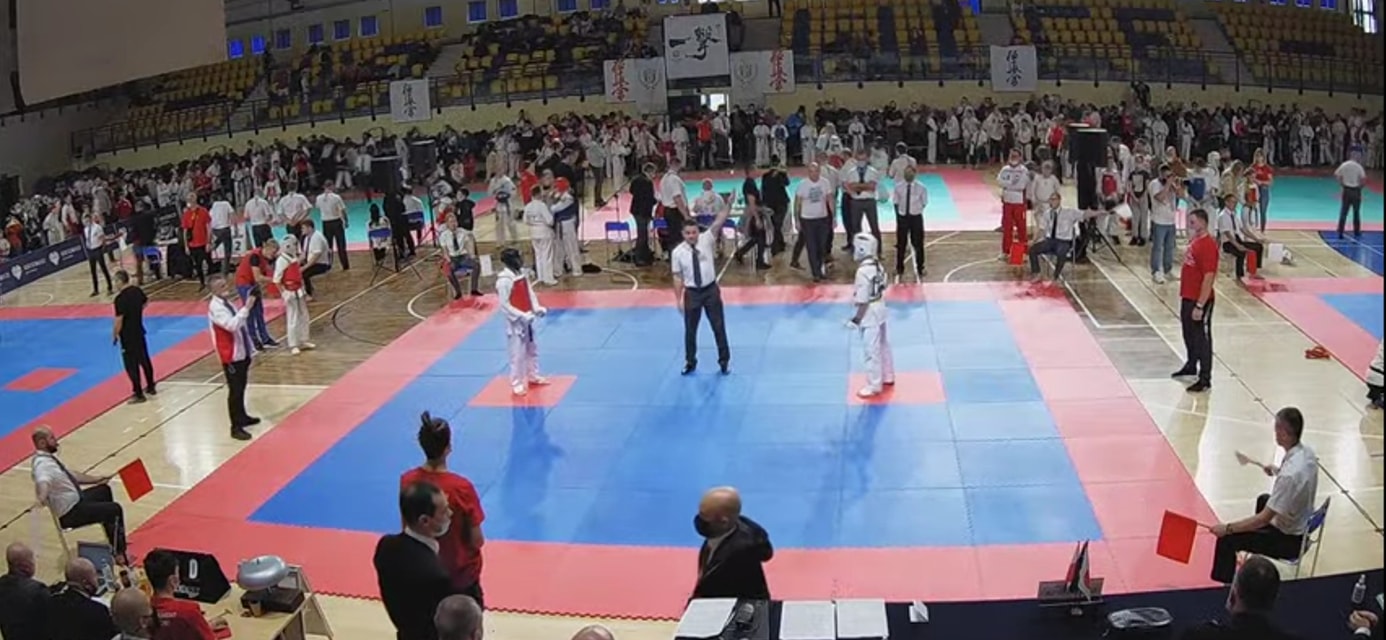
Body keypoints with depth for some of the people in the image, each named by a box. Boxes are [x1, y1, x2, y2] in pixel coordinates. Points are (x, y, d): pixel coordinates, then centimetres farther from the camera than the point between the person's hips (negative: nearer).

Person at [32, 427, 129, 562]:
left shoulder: (49, 457, 5)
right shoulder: (43, 464, -27)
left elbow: (71, 475, 17)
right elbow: (43, 482, -50)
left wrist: (97, 479, 17)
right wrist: (43, 497, -71)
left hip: (76, 500, 11)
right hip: (70, 513, -11)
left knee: (104, 490, 28)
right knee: (115, 510, -9)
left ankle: (115, 541, 39)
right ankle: (119, 553, 4)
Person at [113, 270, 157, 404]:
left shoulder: (120, 298, -25)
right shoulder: (137, 290, -1)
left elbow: (119, 320, -25)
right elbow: (146, 302, 19)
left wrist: (114, 335, -12)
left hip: (128, 335, -8)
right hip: (139, 331, 8)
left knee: (132, 364, 2)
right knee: (144, 359, 19)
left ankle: (138, 394, 7)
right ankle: (150, 387, 32)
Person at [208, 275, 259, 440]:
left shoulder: (227, 303, 12)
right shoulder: (215, 308, -19)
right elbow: (232, 325, -34)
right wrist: (246, 308, -36)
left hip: (241, 352, 9)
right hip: (231, 355, -9)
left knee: (241, 387, 21)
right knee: (235, 391, -6)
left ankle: (242, 417, 37)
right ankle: (236, 427, -2)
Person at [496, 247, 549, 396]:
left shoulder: (522, 274, 1)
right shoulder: (504, 281, -24)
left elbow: (530, 293, 9)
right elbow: (504, 305, -22)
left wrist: (537, 308, -6)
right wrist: (521, 316, -25)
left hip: (526, 319, 9)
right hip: (515, 323, -9)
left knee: (531, 349, 22)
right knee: (517, 354, -1)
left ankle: (533, 376, 39)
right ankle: (517, 384, 11)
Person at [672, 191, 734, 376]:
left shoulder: (706, 240, -9)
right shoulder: (678, 252, -11)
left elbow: (719, 222, -22)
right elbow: (678, 277, -5)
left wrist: (727, 204, -37)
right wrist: (678, 300, -6)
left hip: (711, 289, 0)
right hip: (692, 293, 0)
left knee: (718, 326, 10)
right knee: (690, 330, 12)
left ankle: (724, 360, 26)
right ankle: (690, 362, 30)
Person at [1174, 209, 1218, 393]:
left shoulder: (1208, 245, -21)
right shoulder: (1194, 240, 8)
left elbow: (1209, 278, -23)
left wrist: (1200, 305, -23)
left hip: (1199, 300, -9)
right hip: (1187, 297, 9)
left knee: (1202, 338, -1)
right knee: (1189, 335, 23)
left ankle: (1205, 379, 7)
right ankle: (1191, 366, 42)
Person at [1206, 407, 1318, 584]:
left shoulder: (1290, 474, -36)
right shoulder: (1307, 452, -9)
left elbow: (1264, 519, -31)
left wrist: (1227, 528, -26)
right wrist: (1278, 471, 13)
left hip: (1289, 541, -10)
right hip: (1304, 525, 10)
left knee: (1227, 539, -12)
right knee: (1264, 499, 37)